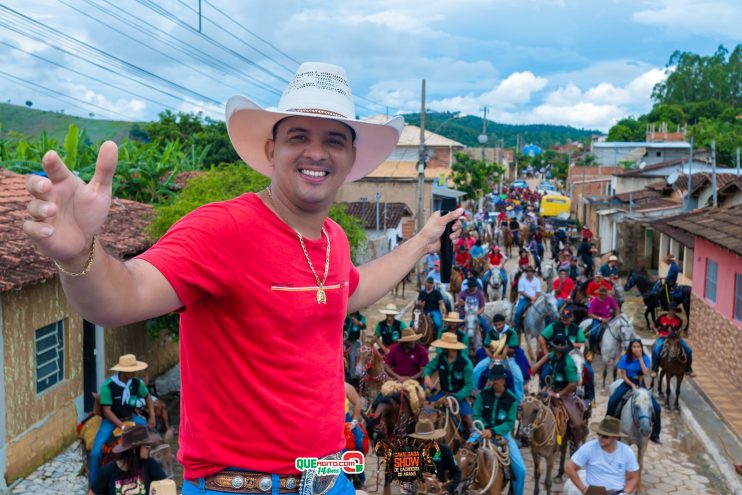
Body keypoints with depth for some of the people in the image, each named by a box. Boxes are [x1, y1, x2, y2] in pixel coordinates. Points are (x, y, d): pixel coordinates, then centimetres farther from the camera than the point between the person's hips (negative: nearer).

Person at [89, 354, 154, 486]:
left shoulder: (136, 383, -10)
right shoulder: (108, 386, -25)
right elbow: (106, 410, -22)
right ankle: (93, 487, 1)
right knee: (96, 453, -20)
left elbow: (147, 396, 8)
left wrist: (152, 416, -2)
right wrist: (123, 426, -29)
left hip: (131, 417, 4)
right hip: (111, 419, -4)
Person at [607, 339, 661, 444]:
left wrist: (640, 359, -22)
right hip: (628, 383, -1)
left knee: (656, 408, -12)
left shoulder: (645, 358, -7)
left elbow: (646, 373, -22)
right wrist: (632, 385, -19)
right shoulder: (625, 358, -8)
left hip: (641, 384, 1)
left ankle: (654, 434, 6)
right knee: (612, 401, -25)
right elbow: (623, 375, -7)